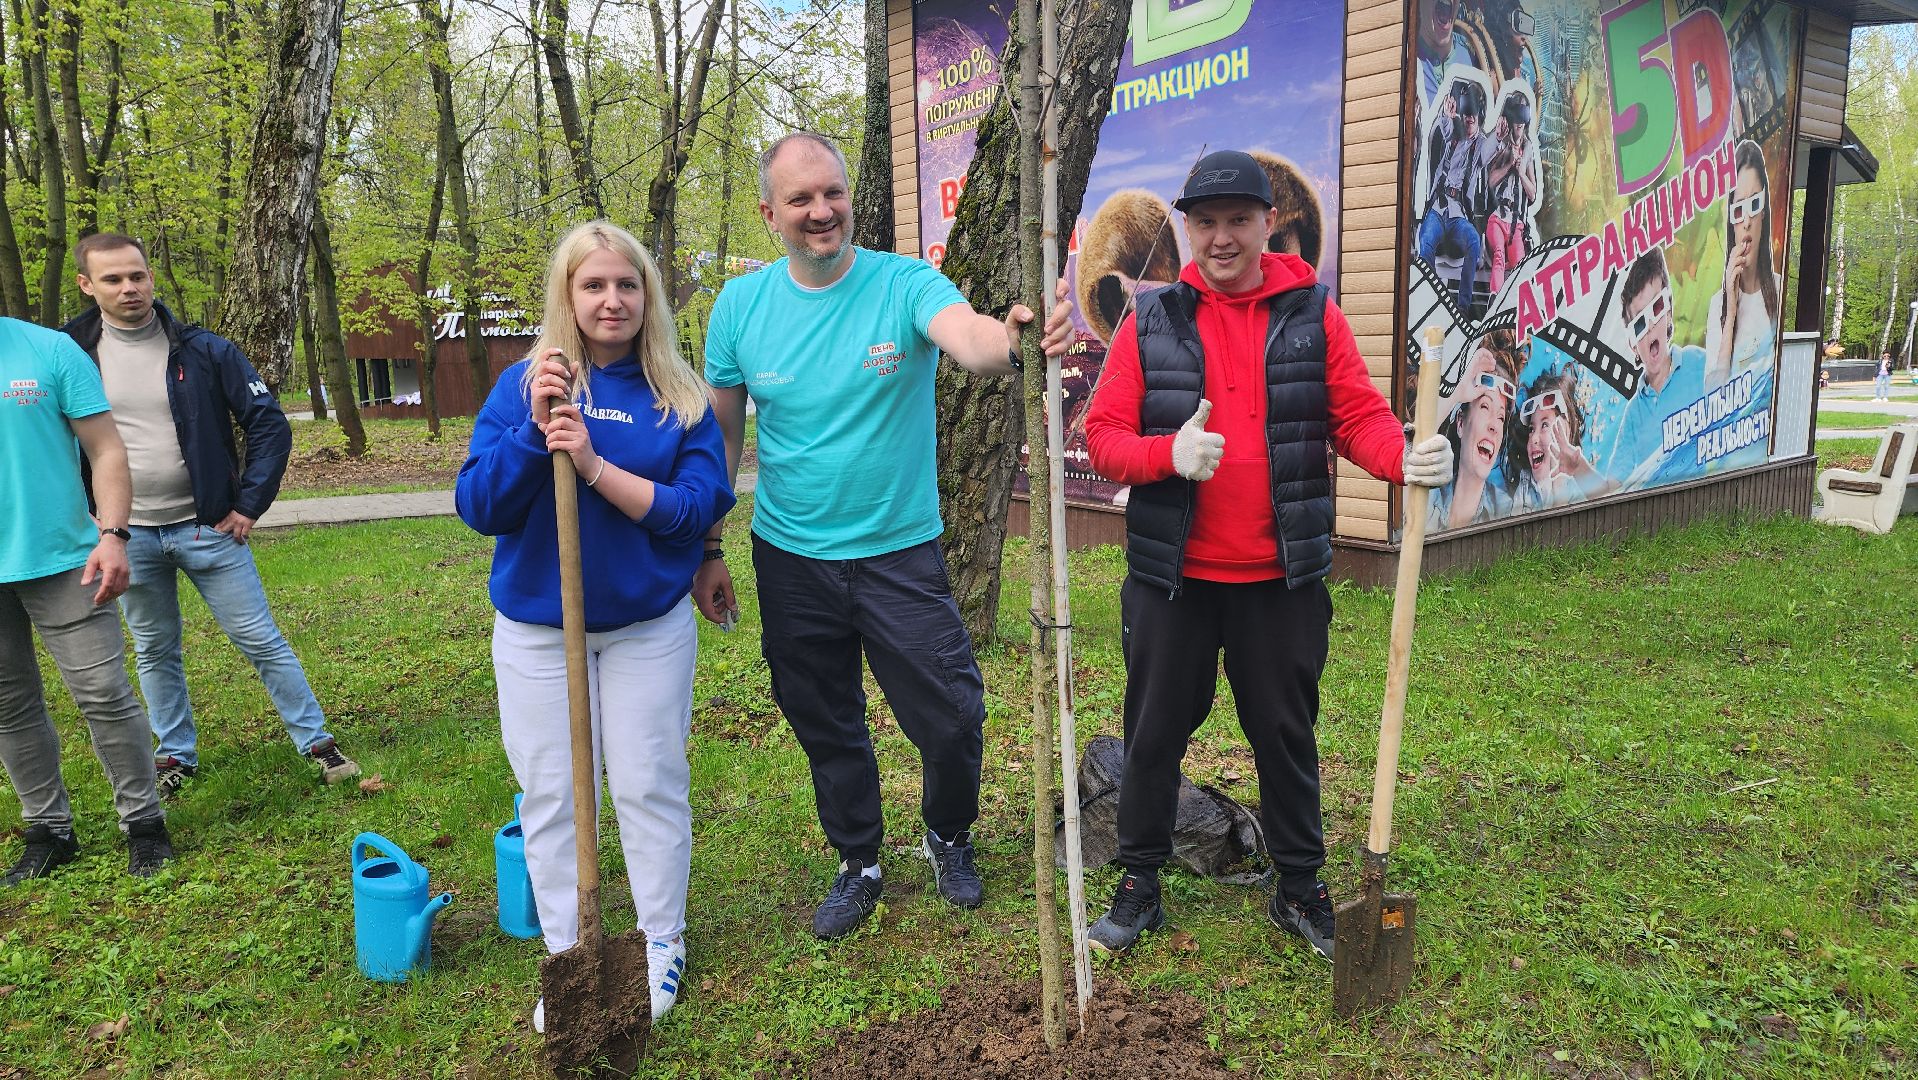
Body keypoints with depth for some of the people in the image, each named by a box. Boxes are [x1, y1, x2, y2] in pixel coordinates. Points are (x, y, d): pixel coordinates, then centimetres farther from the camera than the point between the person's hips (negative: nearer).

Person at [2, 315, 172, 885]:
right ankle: (49, 829, 25)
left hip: (60, 561, -3)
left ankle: (142, 822, 12)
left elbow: (106, 452, -3)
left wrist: (111, 534, -15)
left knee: (104, 695, -2)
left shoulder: (50, 350, -2)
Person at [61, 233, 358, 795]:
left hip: (207, 529, -2)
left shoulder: (205, 350, -5)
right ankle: (176, 754, 31)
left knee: (261, 639, 3)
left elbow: (270, 425, -3)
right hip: (128, 537, 2)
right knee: (154, 653, 15)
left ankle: (316, 741, 13)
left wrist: (249, 505, -6)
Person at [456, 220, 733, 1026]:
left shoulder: (679, 397, -5)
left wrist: (594, 464, -24)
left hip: (650, 628, -1)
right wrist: (534, 433, -24)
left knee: (650, 788, 10)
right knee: (551, 797, 10)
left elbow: (698, 506, -14)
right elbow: (477, 506, -8)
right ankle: (565, 958, 27)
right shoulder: (524, 384, -4)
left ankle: (662, 943, 29)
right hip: (536, 633, 1)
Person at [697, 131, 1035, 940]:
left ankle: (948, 837, 33)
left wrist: (1008, 340, -58)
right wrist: (707, 552, 5)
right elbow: (719, 435, 4)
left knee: (952, 720, 1)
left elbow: (968, 337, -33)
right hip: (789, 559, 2)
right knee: (825, 727, 15)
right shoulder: (741, 305, -3)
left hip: (900, 550, -2)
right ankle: (858, 863, 38)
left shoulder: (906, 284, -12)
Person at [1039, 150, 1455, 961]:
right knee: (1155, 732, 11)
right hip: (1172, 574, 0)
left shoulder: (1312, 314, 1)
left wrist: (1404, 457, -22)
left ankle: (1299, 887, 33)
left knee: (1286, 734, 14)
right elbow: (1104, 434, -3)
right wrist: (1170, 453, -23)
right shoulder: (1151, 321, 0)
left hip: (1282, 577, 0)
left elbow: (1358, 415, -1)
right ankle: (1139, 885, 30)